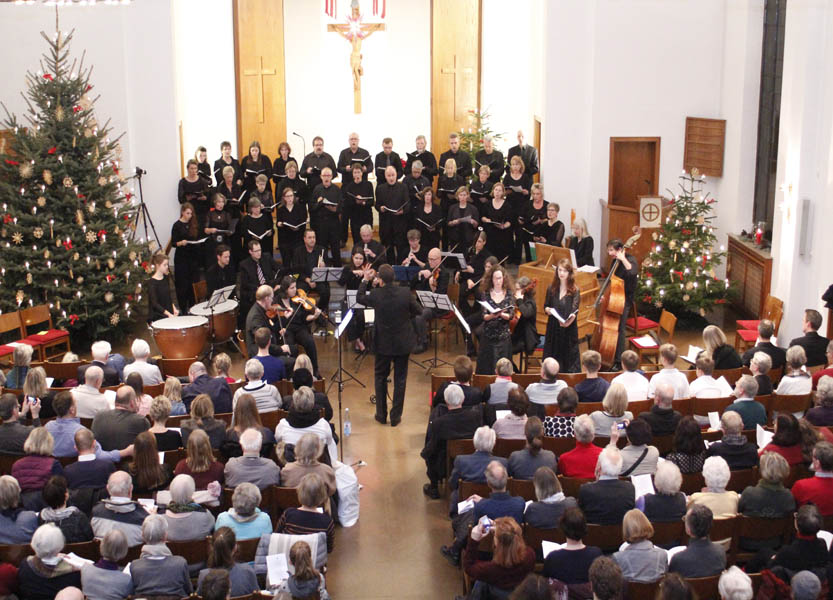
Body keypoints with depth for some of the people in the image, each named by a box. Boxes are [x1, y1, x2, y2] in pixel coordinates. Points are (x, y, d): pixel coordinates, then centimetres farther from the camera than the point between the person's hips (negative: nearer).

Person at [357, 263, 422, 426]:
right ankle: (396, 416, 16)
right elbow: (418, 311, 0)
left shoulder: (375, 295, -16)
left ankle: (381, 414, 22)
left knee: (380, 377, 18)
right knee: (400, 379, 11)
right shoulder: (405, 293, -15)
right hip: (403, 344, 0)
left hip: (384, 345, 0)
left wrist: (365, 281, 16)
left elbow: (359, 298, 5)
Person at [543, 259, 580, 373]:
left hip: (569, 329, -3)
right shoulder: (551, 288, 5)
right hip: (553, 328, 3)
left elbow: (574, 311, -13)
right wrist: (548, 310, -13)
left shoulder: (574, 291, -4)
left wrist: (569, 321, -33)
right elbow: (546, 307, 11)